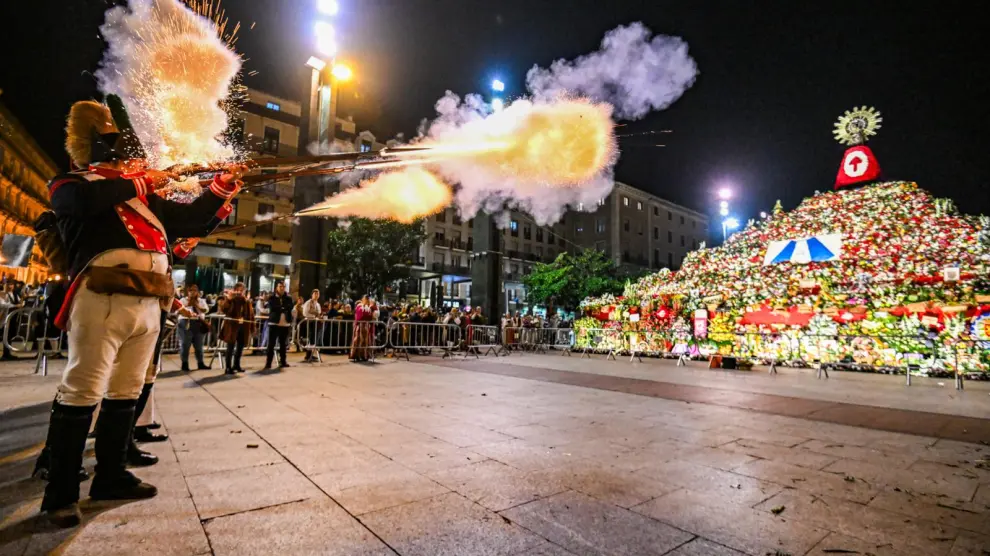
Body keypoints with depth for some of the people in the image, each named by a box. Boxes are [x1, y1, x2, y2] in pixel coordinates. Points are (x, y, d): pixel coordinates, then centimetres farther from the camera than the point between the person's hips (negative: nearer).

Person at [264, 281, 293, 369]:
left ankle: (283, 361, 18)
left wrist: (279, 308, -14)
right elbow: (272, 308, -11)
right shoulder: (272, 297, 3)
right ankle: (268, 363, 2)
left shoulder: (288, 298, 10)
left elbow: (290, 308, -4)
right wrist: (283, 308, -10)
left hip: (285, 324, 3)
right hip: (274, 323, -2)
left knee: (283, 344, 9)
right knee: (271, 344, -3)